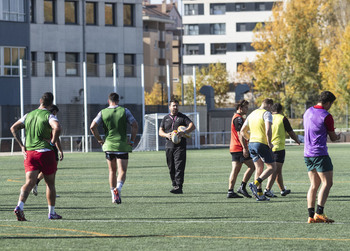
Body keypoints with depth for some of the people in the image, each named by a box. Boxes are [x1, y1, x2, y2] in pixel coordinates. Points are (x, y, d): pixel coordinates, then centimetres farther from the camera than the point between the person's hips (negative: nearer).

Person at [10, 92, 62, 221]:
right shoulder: (49, 116, -6)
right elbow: (57, 128, -26)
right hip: (45, 152, -4)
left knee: (29, 182, -6)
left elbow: (13, 128, 11)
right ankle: (52, 213, 18)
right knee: (50, 184, 12)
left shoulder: (28, 115, 12)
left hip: (29, 152, 4)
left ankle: (20, 206, -29)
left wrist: (22, 146, 11)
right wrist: (52, 142, -11)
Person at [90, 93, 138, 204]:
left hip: (109, 145, 2)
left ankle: (114, 195, 18)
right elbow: (135, 126, -7)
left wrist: (99, 140, 3)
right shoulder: (124, 111, -1)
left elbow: (92, 127, -6)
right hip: (122, 146, -2)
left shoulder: (103, 112, 2)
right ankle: (118, 188, -29)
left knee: (112, 171, 16)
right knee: (122, 172, -2)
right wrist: (132, 140, 1)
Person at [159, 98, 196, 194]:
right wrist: (166, 135, -11)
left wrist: (184, 132, -23)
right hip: (169, 146, 4)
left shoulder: (182, 117, 7)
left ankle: (179, 187, -18)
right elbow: (160, 131, 12)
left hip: (180, 146, -4)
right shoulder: (166, 118, 17)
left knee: (179, 167, -13)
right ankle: (174, 185, 17)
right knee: (171, 168, 6)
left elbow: (192, 126, -5)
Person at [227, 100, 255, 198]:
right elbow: (240, 134, -19)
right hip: (239, 148, -10)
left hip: (234, 148, 10)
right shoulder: (238, 118, -11)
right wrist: (244, 148, -23)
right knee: (252, 166, -6)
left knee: (235, 170, 6)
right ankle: (242, 187, -7)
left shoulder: (235, 117, 21)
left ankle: (230, 191, 1)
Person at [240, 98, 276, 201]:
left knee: (259, 168, 13)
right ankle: (255, 184, -18)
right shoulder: (266, 114, -7)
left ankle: (259, 194, 9)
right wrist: (269, 143, -10)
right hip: (262, 144, -8)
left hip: (252, 143, 8)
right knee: (272, 167, 2)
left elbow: (243, 131, 19)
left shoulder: (252, 114, 16)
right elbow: (268, 130, -22)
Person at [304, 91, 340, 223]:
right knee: (327, 183, -5)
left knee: (314, 185, 9)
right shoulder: (326, 116, -10)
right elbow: (333, 138, -3)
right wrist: (338, 136, 22)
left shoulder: (308, 112, 13)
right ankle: (319, 212, -16)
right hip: (320, 153, -8)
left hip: (307, 153, 8)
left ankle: (311, 215, 1)